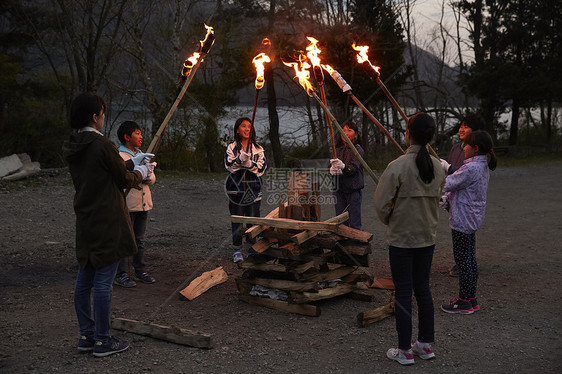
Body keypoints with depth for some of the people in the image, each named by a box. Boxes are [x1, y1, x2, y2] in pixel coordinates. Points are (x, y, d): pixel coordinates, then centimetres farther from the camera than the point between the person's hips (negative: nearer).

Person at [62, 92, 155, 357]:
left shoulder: (71, 148, 8)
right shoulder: (102, 145, -17)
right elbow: (125, 179, -8)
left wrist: (132, 163, 22)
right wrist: (141, 173, 12)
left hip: (85, 222, 8)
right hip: (107, 223, -8)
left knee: (84, 280, 13)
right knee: (103, 281, -2)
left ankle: (86, 335, 23)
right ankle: (102, 341, 6)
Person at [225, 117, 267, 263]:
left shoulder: (258, 149, 9)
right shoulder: (232, 147, 5)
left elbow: (262, 167, -1)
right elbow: (229, 165, -7)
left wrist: (249, 163, -18)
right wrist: (240, 159, -25)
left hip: (253, 189, 2)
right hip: (236, 188, -1)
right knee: (237, 221, 0)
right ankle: (237, 250, 8)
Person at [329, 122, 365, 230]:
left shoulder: (358, 150, -4)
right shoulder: (337, 150, 12)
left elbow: (354, 168, -18)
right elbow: (330, 165, -1)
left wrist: (343, 167, -39)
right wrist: (332, 169, -26)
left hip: (354, 190, -5)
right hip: (339, 190, 5)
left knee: (354, 224, -3)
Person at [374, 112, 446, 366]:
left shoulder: (398, 166, -19)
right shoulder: (437, 167, -1)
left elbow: (381, 204, -16)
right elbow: (436, 200, 9)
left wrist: (390, 222, 3)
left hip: (401, 239, -5)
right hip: (428, 237, 5)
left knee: (403, 292, 3)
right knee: (423, 289, 16)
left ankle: (404, 351, 12)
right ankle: (426, 344, 26)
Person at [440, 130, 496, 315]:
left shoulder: (471, 168, -22)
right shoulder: (483, 167, 10)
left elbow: (446, 184, -19)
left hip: (462, 220, -10)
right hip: (472, 219, 10)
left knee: (462, 260, -2)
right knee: (470, 259, 15)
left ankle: (464, 302, 5)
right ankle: (471, 299, 23)